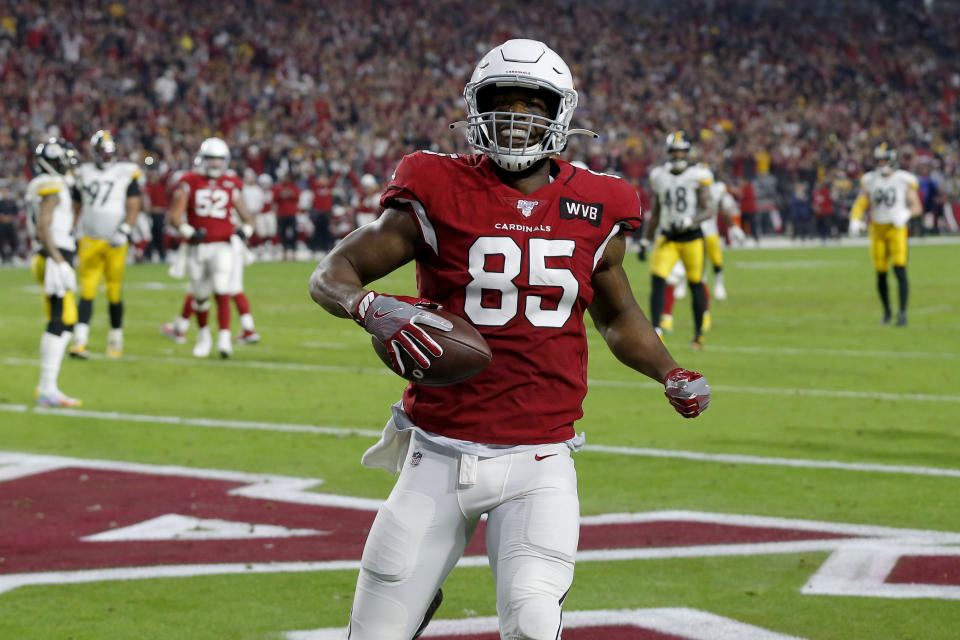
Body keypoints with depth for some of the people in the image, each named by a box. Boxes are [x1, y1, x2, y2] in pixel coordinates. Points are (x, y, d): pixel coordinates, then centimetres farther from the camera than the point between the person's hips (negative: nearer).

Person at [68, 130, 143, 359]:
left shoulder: (126, 173, 1)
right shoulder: (85, 174, 10)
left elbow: (133, 208, -3)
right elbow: (79, 208, 17)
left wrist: (124, 231, -16)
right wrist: (77, 234, 13)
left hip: (115, 243, -2)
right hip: (89, 241, 2)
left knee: (115, 292, 4)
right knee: (87, 291, -6)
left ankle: (116, 339, 20)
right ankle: (79, 342, -12)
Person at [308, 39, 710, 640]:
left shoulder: (595, 213, 6)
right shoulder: (439, 196, -3)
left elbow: (618, 317, 23)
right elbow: (332, 272, 0)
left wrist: (672, 374, 6)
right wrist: (369, 308, -22)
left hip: (539, 464, 0)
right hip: (441, 459, 0)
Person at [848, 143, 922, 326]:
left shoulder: (904, 180, -3)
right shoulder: (870, 180, 5)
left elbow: (917, 207, 0)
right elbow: (860, 205, 6)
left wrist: (906, 214, -21)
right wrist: (855, 221, -13)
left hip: (896, 230, -3)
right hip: (877, 231, 3)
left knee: (900, 271, -16)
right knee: (881, 275, 6)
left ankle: (902, 313, -16)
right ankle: (886, 311, 25)